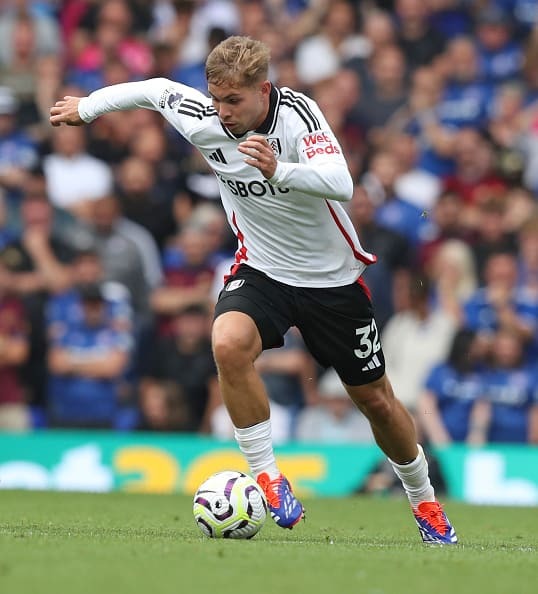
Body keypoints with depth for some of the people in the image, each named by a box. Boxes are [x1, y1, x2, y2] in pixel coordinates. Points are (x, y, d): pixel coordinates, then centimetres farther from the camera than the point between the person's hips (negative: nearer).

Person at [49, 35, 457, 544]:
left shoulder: (298, 112, -25)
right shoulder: (204, 121, -15)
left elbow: (340, 184, -39)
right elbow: (155, 89, 6)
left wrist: (279, 170, -56)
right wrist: (87, 106, 18)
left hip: (332, 278, -2)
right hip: (261, 270, 2)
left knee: (375, 400, 9)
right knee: (228, 344, -32)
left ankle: (423, 500, 35)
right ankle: (267, 476, -19)